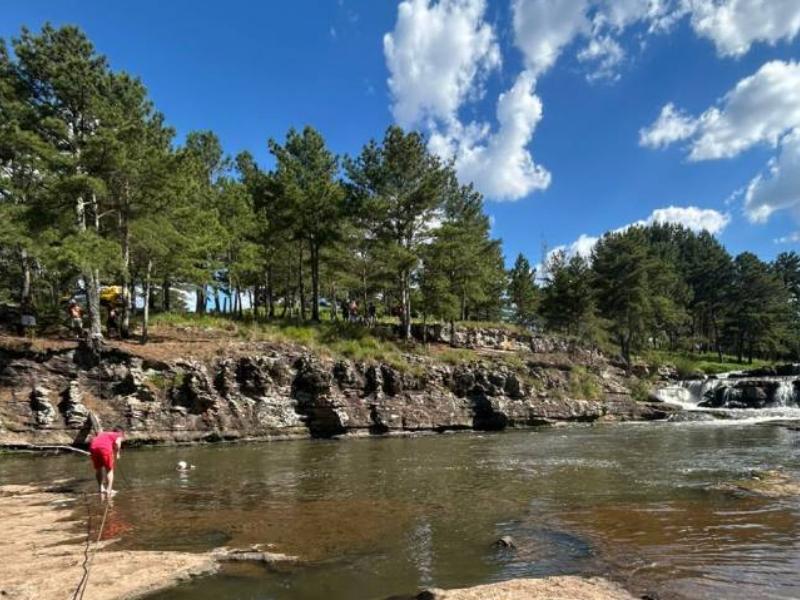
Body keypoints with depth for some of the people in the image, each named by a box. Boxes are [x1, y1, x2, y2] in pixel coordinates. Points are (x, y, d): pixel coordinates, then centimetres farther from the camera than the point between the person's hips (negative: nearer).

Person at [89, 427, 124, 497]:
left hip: (93, 447, 4)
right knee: (109, 470, 15)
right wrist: (117, 453, 8)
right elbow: (117, 443, -2)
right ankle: (109, 490, 12)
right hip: (105, 448, -4)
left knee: (98, 469, 25)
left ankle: (101, 489, 28)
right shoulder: (118, 436, 21)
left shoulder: (102, 433, 37)